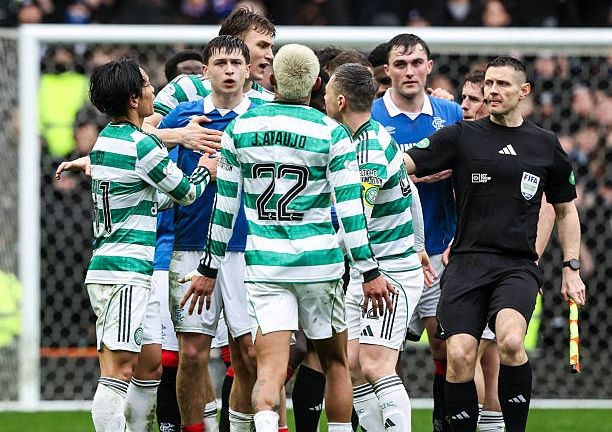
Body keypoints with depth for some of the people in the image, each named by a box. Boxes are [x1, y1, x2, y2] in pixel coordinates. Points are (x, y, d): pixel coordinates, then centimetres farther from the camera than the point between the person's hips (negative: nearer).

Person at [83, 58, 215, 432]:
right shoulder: (142, 146, -13)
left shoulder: (107, 139, 15)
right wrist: (205, 172, 19)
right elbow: (186, 192, -1)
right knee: (119, 369, -14)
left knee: (150, 364, 13)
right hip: (125, 271, -10)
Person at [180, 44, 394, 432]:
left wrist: (209, 269, 16)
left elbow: (225, 206, 7)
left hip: (263, 264, 1)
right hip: (319, 262, -1)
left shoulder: (240, 129, 2)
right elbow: (351, 208, -6)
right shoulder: (331, 134, -5)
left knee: (271, 366, -6)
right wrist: (370, 272, 0)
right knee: (335, 362, 15)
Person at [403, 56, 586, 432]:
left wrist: (571, 268, 14)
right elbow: (404, 162, -2)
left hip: (518, 266, 0)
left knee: (511, 341, -28)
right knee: (459, 356, -15)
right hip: (467, 263, 1)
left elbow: (566, 210, 21)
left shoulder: (546, 145, 12)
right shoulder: (461, 136, 7)